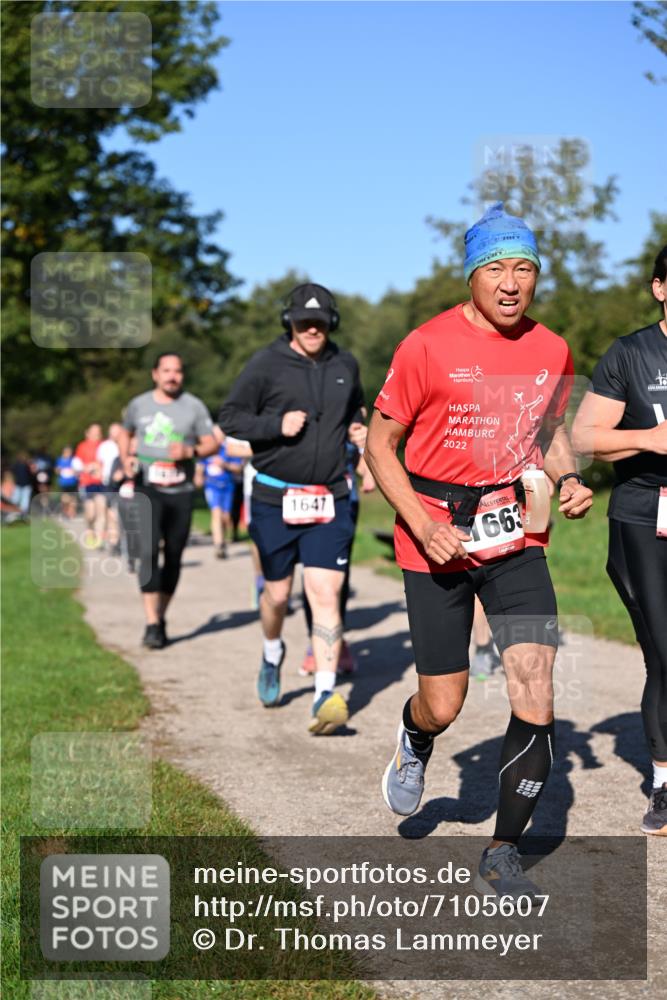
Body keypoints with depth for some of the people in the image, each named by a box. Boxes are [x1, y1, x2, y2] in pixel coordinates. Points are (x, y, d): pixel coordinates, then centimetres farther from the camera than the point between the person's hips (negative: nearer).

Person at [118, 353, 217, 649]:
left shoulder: (194, 407, 3)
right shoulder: (139, 404, 6)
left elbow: (212, 443, 3)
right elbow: (125, 433, 23)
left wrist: (190, 451, -16)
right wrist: (125, 459, 5)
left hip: (181, 491, 1)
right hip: (148, 490, -1)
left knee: (173, 558, 8)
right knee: (149, 552, -16)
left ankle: (161, 617, 25)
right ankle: (152, 624, -17)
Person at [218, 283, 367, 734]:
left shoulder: (346, 365, 8)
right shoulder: (266, 364, -5)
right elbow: (230, 418, -4)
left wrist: (356, 428, 5)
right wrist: (276, 425, -18)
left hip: (330, 501, 2)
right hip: (276, 498, -1)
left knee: (326, 595, -10)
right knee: (277, 593, 11)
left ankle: (327, 694, -13)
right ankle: (273, 654, 43)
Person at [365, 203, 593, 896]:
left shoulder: (551, 352, 3)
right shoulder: (428, 346, -11)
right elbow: (380, 445, -4)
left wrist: (567, 480, 1)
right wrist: (424, 526, -16)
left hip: (517, 539, 3)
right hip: (437, 542, -3)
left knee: (535, 699, -9)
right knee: (443, 706, 4)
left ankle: (503, 856, 7)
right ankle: (414, 743, 44)